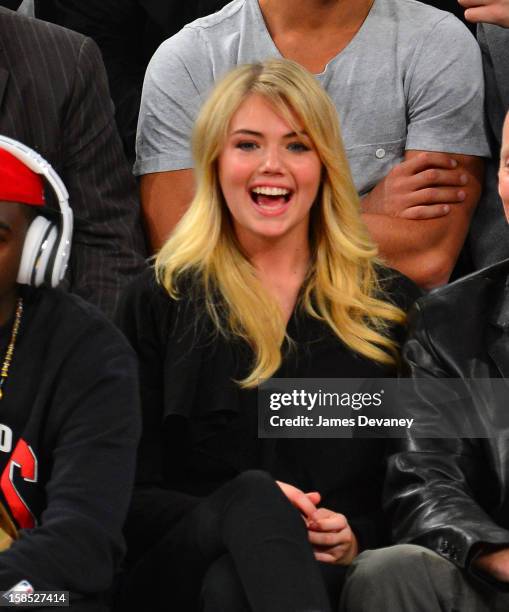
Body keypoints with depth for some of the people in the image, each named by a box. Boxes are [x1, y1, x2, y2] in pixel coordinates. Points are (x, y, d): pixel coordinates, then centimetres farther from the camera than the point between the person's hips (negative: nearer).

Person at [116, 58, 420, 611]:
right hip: (180, 562, 1)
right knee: (251, 493, -39)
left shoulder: (390, 303, 16)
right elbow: (131, 496, 6)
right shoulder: (158, 302, 13)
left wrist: (357, 538, -10)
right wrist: (254, 511, -15)